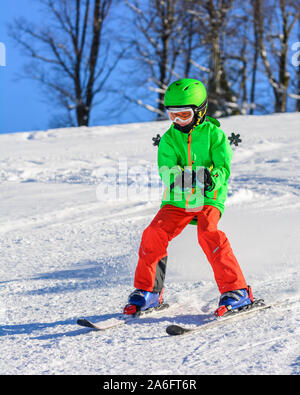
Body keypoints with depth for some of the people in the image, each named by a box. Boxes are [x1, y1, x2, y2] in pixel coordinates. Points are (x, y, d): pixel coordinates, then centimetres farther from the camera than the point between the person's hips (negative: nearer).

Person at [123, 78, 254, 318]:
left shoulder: (214, 134, -2)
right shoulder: (169, 139, 6)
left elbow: (223, 167, -10)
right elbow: (166, 169, -8)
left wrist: (212, 179, -33)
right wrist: (179, 176, -31)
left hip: (209, 199, -3)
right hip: (177, 200, 3)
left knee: (208, 233, -29)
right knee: (154, 233, -16)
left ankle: (237, 291, -22)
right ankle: (147, 291, 3)